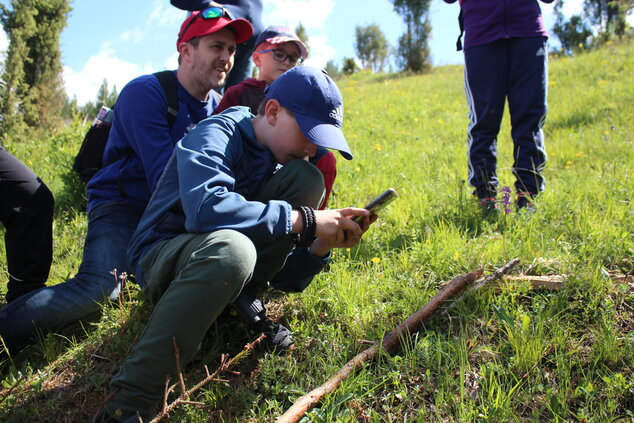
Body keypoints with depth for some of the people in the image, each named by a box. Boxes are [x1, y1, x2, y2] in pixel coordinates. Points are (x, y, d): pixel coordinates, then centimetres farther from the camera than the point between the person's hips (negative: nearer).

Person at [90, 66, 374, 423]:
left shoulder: (278, 161, 7)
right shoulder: (218, 134, -13)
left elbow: (284, 272, 5)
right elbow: (204, 207, -37)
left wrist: (323, 245, -16)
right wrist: (304, 219, -33)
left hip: (217, 259, 6)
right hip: (163, 256, -6)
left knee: (307, 179, -8)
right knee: (231, 247, -42)